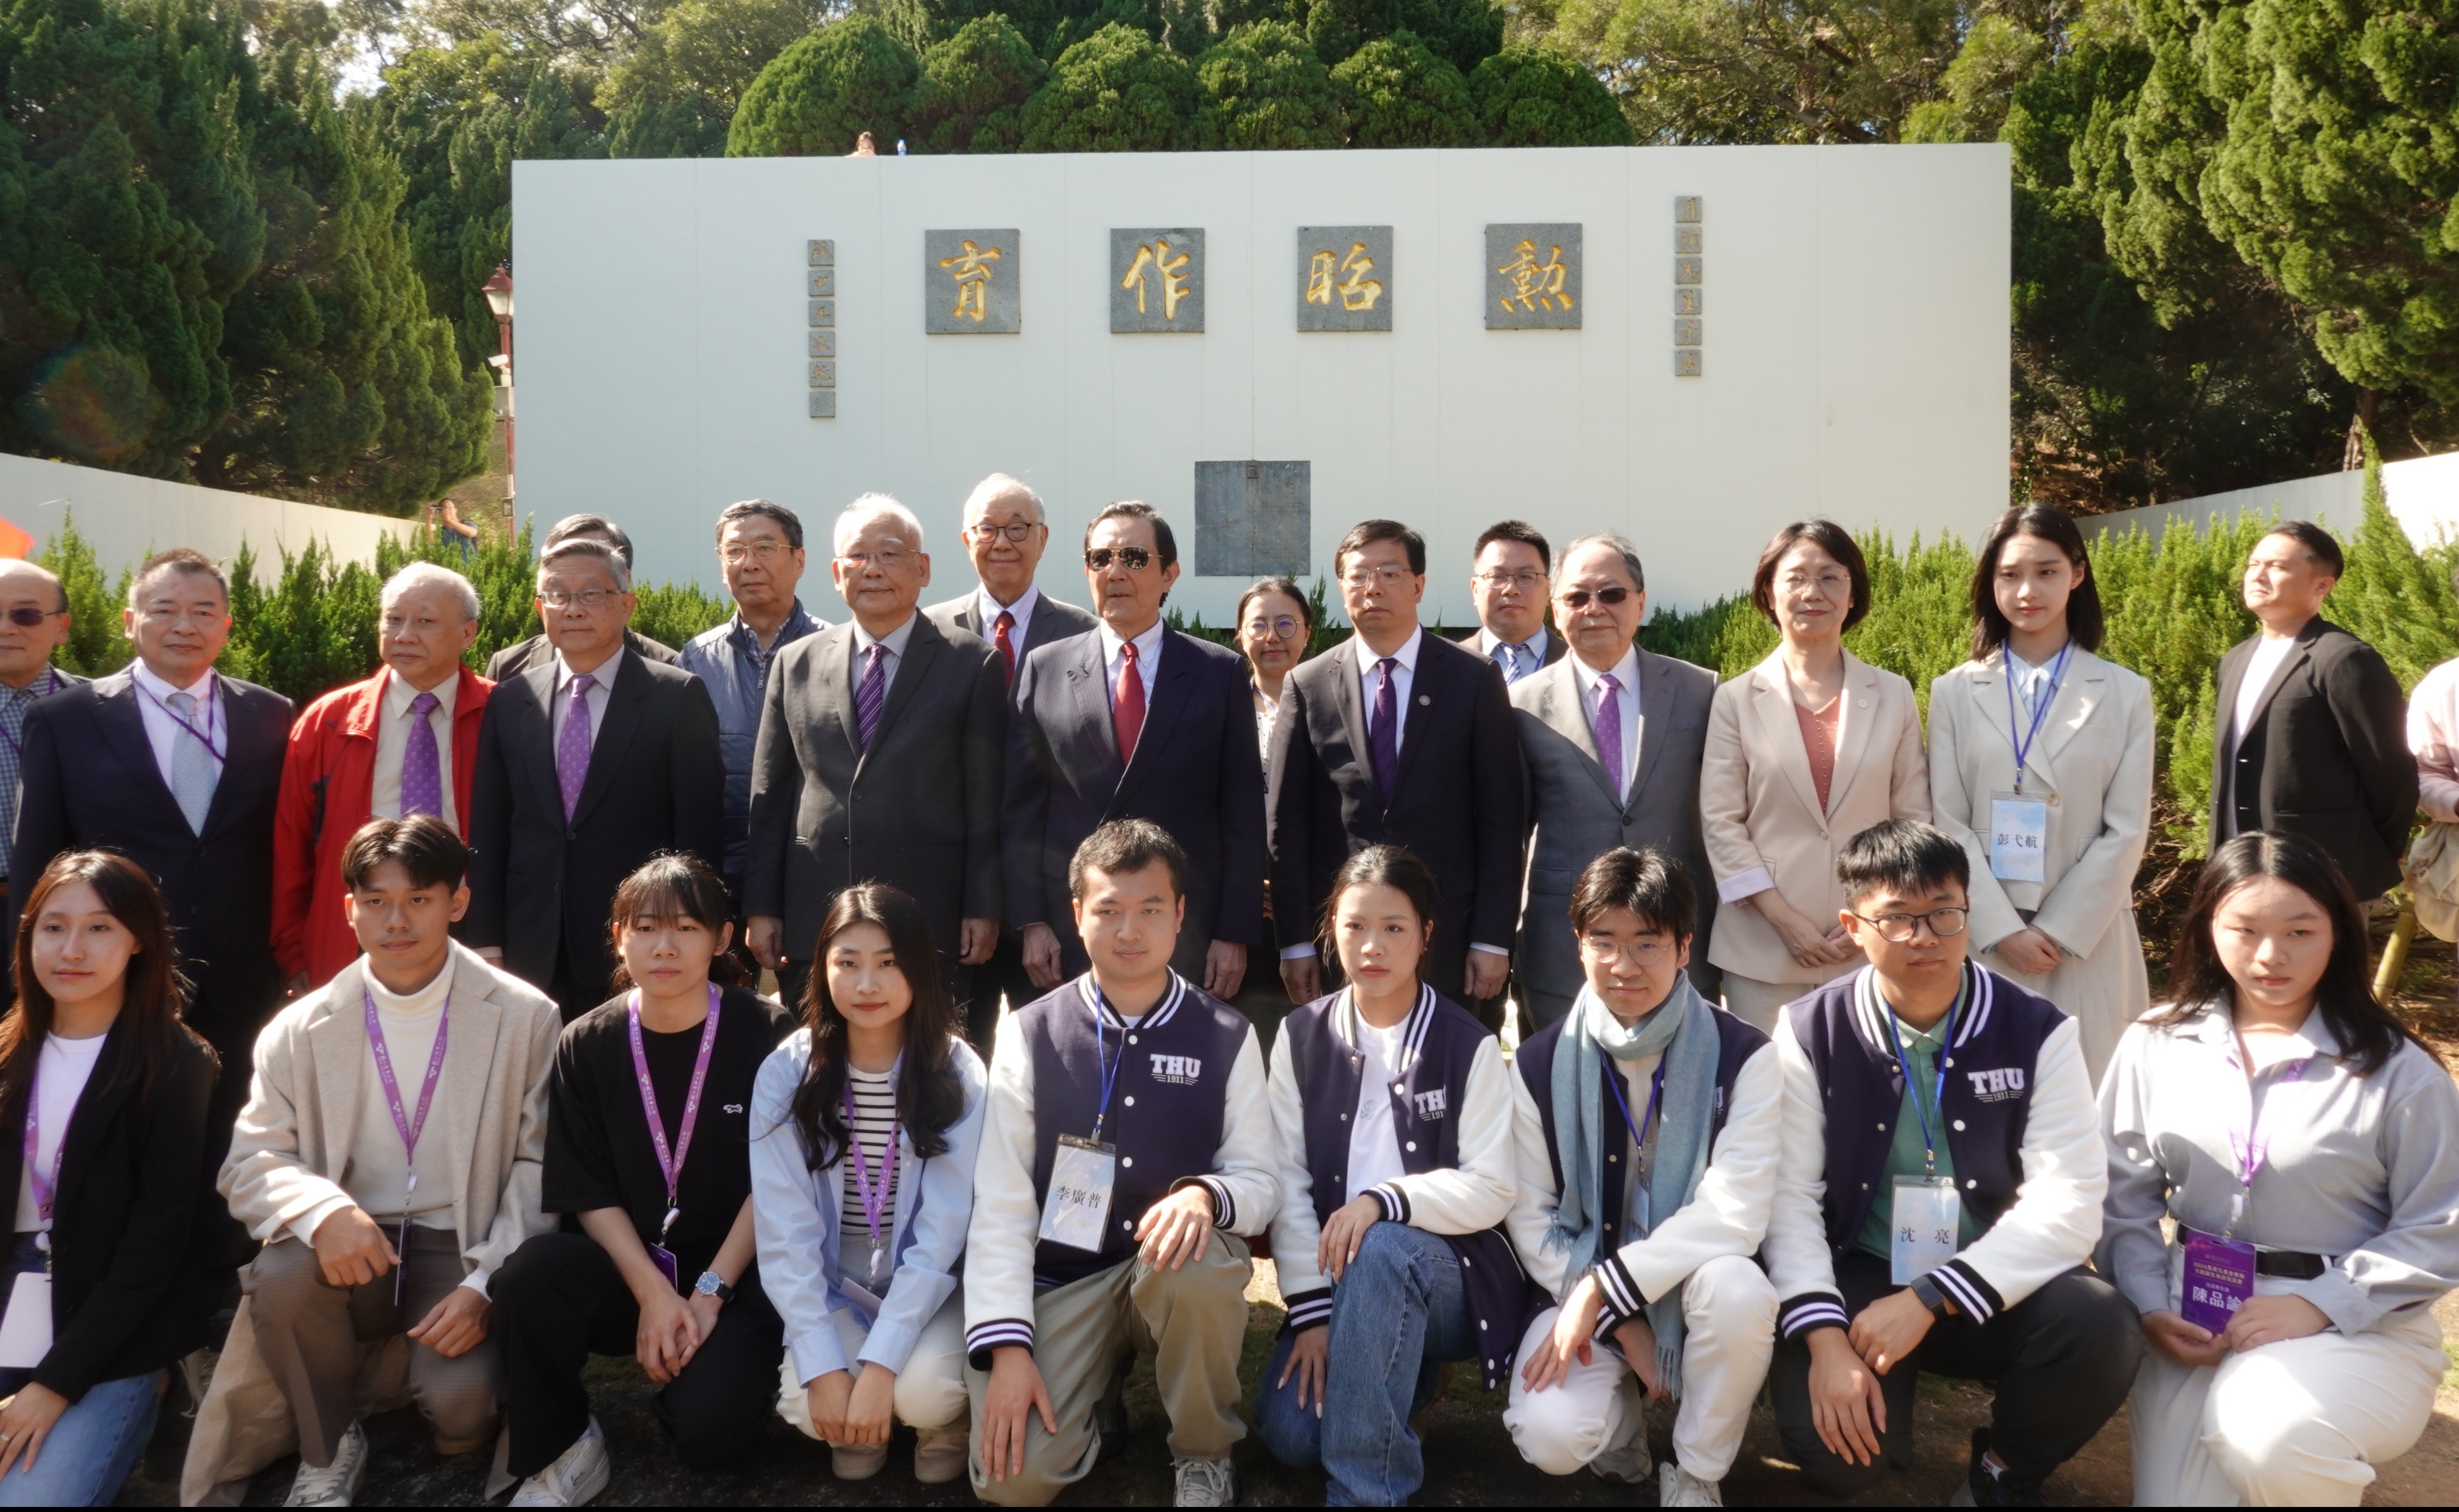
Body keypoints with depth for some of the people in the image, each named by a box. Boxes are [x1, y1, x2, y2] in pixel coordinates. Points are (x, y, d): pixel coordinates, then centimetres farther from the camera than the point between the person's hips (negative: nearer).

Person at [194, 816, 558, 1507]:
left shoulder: (524, 1018, -3)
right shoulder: (300, 1030, 1)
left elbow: (541, 1166, -4)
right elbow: (251, 1162, -1)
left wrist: (486, 1283, -16)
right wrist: (324, 1211, -24)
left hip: (463, 1251, -2)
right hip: (351, 1248, 2)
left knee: (458, 1398, -28)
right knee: (281, 1275, -31)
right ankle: (329, 1451, -4)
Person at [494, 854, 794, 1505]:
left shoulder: (765, 1034, -7)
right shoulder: (586, 1045, 0)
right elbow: (590, 1194, -2)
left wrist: (710, 1292, -13)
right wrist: (652, 1292, -15)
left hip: (738, 1272, -2)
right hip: (627, 1268, 2)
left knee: (707, 1429, -25)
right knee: (532, 1272, -30)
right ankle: (563, 1451, -6)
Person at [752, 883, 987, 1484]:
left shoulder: (958, 1074, -14)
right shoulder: (786, 1072, -11)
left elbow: (941, 1235, -17)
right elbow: (785, 1234, -13)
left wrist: (880, 1365, -26)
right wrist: (826, 1367, -22)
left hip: (928, 1284, -1)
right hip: (830, 1287, 1)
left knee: (921, 1393, -29)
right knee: (807, 1405, -26)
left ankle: (949, 1418, 8)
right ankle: (859, 1427, 10)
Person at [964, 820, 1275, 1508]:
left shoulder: (1227, 1038, 0)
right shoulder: (1031, 1033, -1)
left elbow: (1262, 1181, 0)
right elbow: (1001, 1202, -5)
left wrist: (1207, 1196, -25)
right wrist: (1008, 1345, -15)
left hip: (1173, 1266, 0)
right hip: (1061, 1280, 0)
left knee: (1200, 1262, -36)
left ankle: (1203, 1456, -5)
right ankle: (1095, 1411, 17)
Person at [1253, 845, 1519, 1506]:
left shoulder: (1468, 1045, -5)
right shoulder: (1302, 1036, 3)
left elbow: (1491, 1189, -10)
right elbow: (1288, 1180, -3)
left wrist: (1386, 1200, -26)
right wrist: (1312, 1311, -12)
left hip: (1446, 1272, -3)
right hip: (1340, 1275, 3)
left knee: (1383, 1248, -38)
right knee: (1290, 1431, -21)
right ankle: (1396, 1372, 13)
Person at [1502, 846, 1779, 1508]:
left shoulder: (1741, 1057, -10)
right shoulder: (1539, 1065, -4)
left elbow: (1734, 1213, -17)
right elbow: (1531, 1219, -2)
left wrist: (1607, 1288, -22)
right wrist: (1619, 1323, -12)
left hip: (1691, 1277, 0)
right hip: (1580, 1282, 1)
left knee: (1738, 1292, -36)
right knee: (1551, 1438, -26)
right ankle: (1622, 1406, 13)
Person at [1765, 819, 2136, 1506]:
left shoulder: (2038, 1032, -5)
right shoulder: (1810, 1032, -4)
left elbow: (2068, 1200, -14)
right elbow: (1790, 1197, -9)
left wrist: (1929, 1300, -23)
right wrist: (1826, 1338, -24)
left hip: (1995, 1288, 1)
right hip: (1858, 1277, 0)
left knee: (2103, 1333, -30)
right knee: (1832, 1450, -25)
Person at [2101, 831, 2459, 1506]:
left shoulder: (2397, 1070, -7)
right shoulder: (2158, 1046, 1)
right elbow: (2125, 1195, 5)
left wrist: (2320, 1306, -16)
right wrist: (2150, 1304, -9)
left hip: (2360, 1323, -3)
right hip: (2196, 1314, 3)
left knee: (2268, 1442, -33)